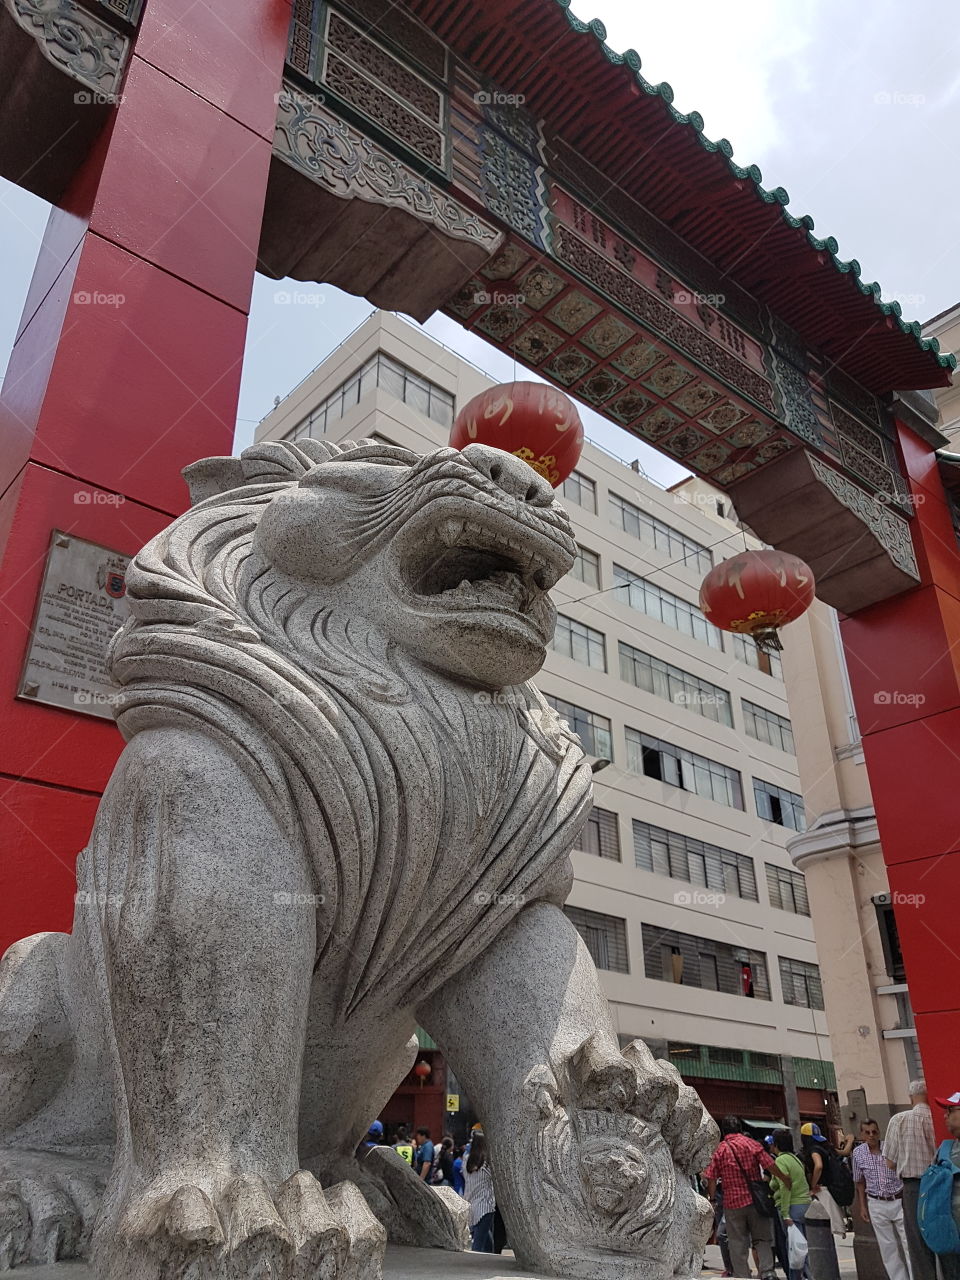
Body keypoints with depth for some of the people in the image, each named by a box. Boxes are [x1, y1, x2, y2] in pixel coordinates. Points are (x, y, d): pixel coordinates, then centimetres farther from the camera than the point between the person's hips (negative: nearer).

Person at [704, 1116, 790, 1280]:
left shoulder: (719, 1150, 0)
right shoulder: (751, 1143, 0)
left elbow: (711, 1178, -5)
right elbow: (770, 1166, -4)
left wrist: (712, 1199, 4)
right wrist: (787, 1181, 7)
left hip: (732, 1202, 0)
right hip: (756, 1199, 1)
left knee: (738, 1244, 9)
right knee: (762, 1238, 12)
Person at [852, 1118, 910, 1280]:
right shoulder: (858, 1153, -1)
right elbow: (859, 1182, 10)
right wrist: (862, 1206, 9)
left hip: (899, 1201, -2)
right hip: (877, 1205, 2)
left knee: (909, 1244, -1)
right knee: (888, 1248, 8)